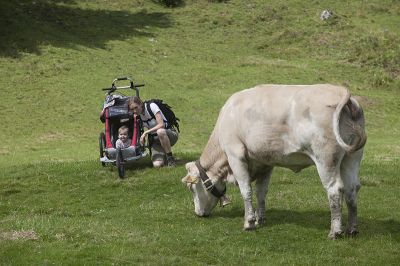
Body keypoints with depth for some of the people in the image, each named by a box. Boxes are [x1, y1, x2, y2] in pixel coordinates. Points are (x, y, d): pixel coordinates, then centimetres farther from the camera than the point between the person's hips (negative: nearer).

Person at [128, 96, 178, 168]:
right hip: (155, 140, 4)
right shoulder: (137, 116, -1)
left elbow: (161, 125, -25)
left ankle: (170, 158, -22)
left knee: (160, 131, -42)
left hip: (171, 134, -4)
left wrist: (146, 132, -26)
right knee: (157, 164, -23)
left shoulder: (152, 106, -17)